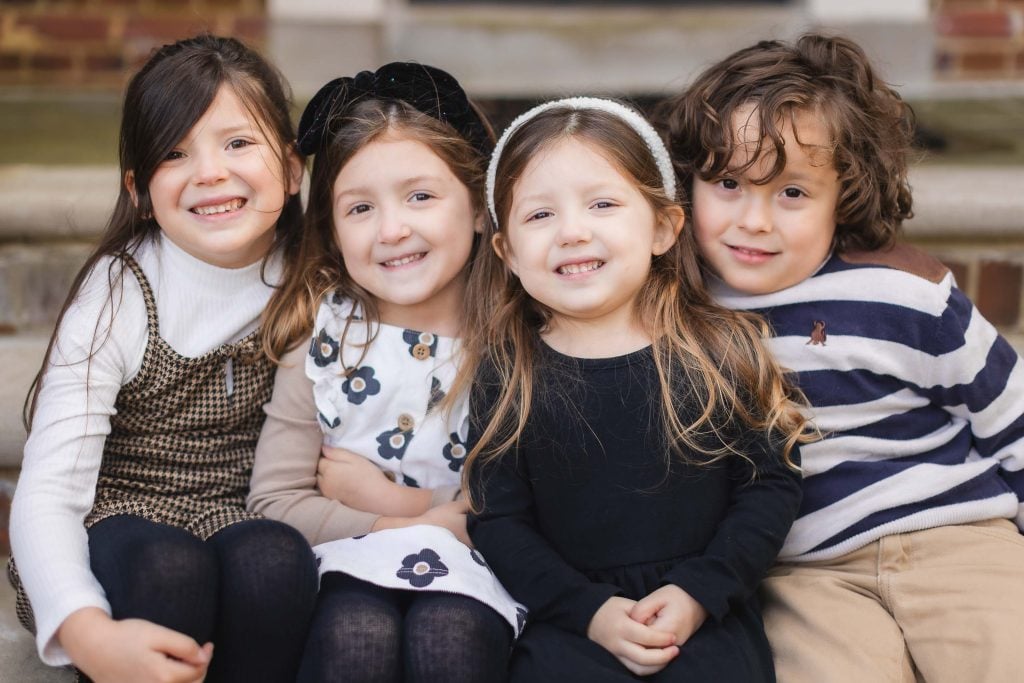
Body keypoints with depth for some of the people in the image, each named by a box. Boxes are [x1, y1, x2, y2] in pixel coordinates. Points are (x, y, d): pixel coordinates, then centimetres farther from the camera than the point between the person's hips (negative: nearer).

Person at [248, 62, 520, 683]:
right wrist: (428, 525, -11)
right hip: (351, 563, 1)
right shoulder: (322, 330, 1)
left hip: (472, 569, -1)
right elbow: (276, 502, -3)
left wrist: (394, 500, -8)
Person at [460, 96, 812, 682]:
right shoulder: (506, 370, 2)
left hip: (705, 613, 0)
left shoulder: (722, 349, 1)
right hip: (572, 618, 0)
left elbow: (771, 485, 3)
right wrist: (590, 611, -11)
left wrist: (699, 593, -9)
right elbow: (498, 520, 1)